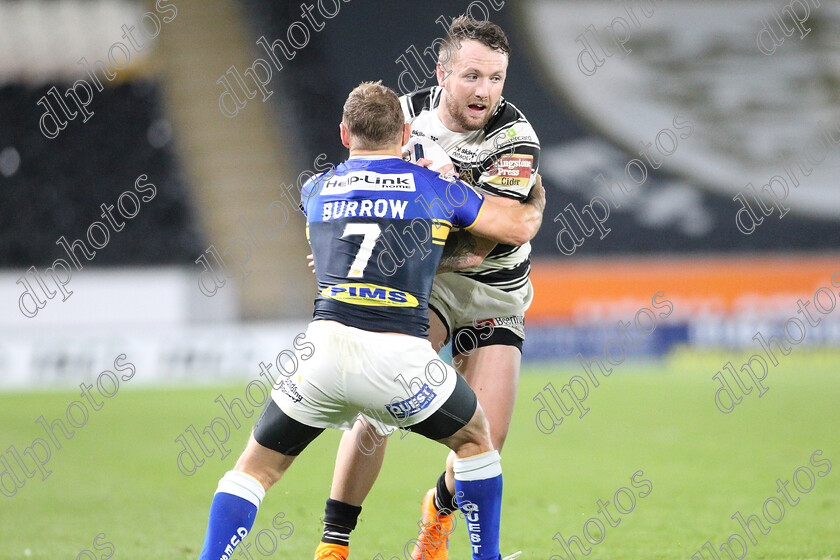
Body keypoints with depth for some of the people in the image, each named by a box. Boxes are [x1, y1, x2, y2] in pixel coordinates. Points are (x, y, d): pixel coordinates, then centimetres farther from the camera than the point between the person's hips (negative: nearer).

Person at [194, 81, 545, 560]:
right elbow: (521, 227, 21)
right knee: (475, 438, 26)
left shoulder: (317, 191, 20)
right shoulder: (438, 189, 12)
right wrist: (537, 198, 43)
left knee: (256, 468, 15)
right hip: (399, 357, -1)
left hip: (326, 347, 1)